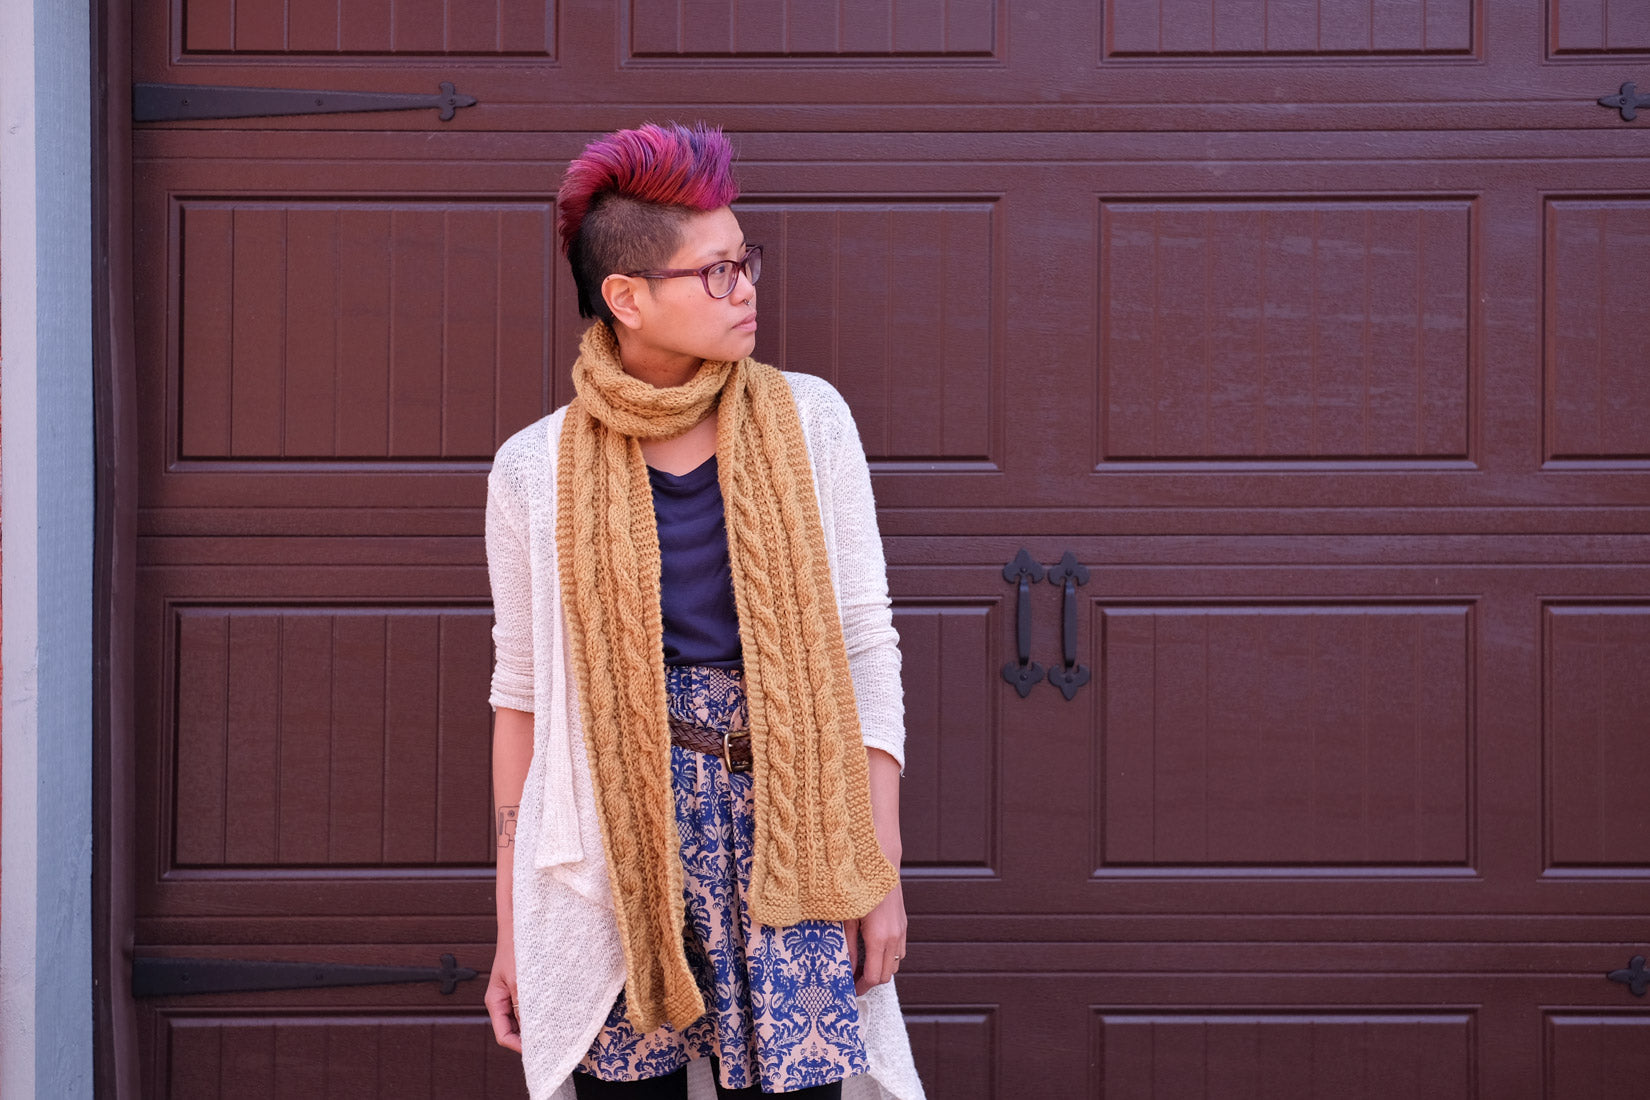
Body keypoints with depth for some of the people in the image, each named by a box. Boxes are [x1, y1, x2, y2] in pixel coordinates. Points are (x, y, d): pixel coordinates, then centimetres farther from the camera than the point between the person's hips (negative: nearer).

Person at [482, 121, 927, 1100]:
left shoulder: (807, 421, 1)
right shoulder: (537, 470, 0)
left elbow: (866, 646, 3)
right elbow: (523, 691, 5)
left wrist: (882, 869, -1)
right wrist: (513, 926, 6)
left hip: (783, 851, 1)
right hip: (612, 858, 0)